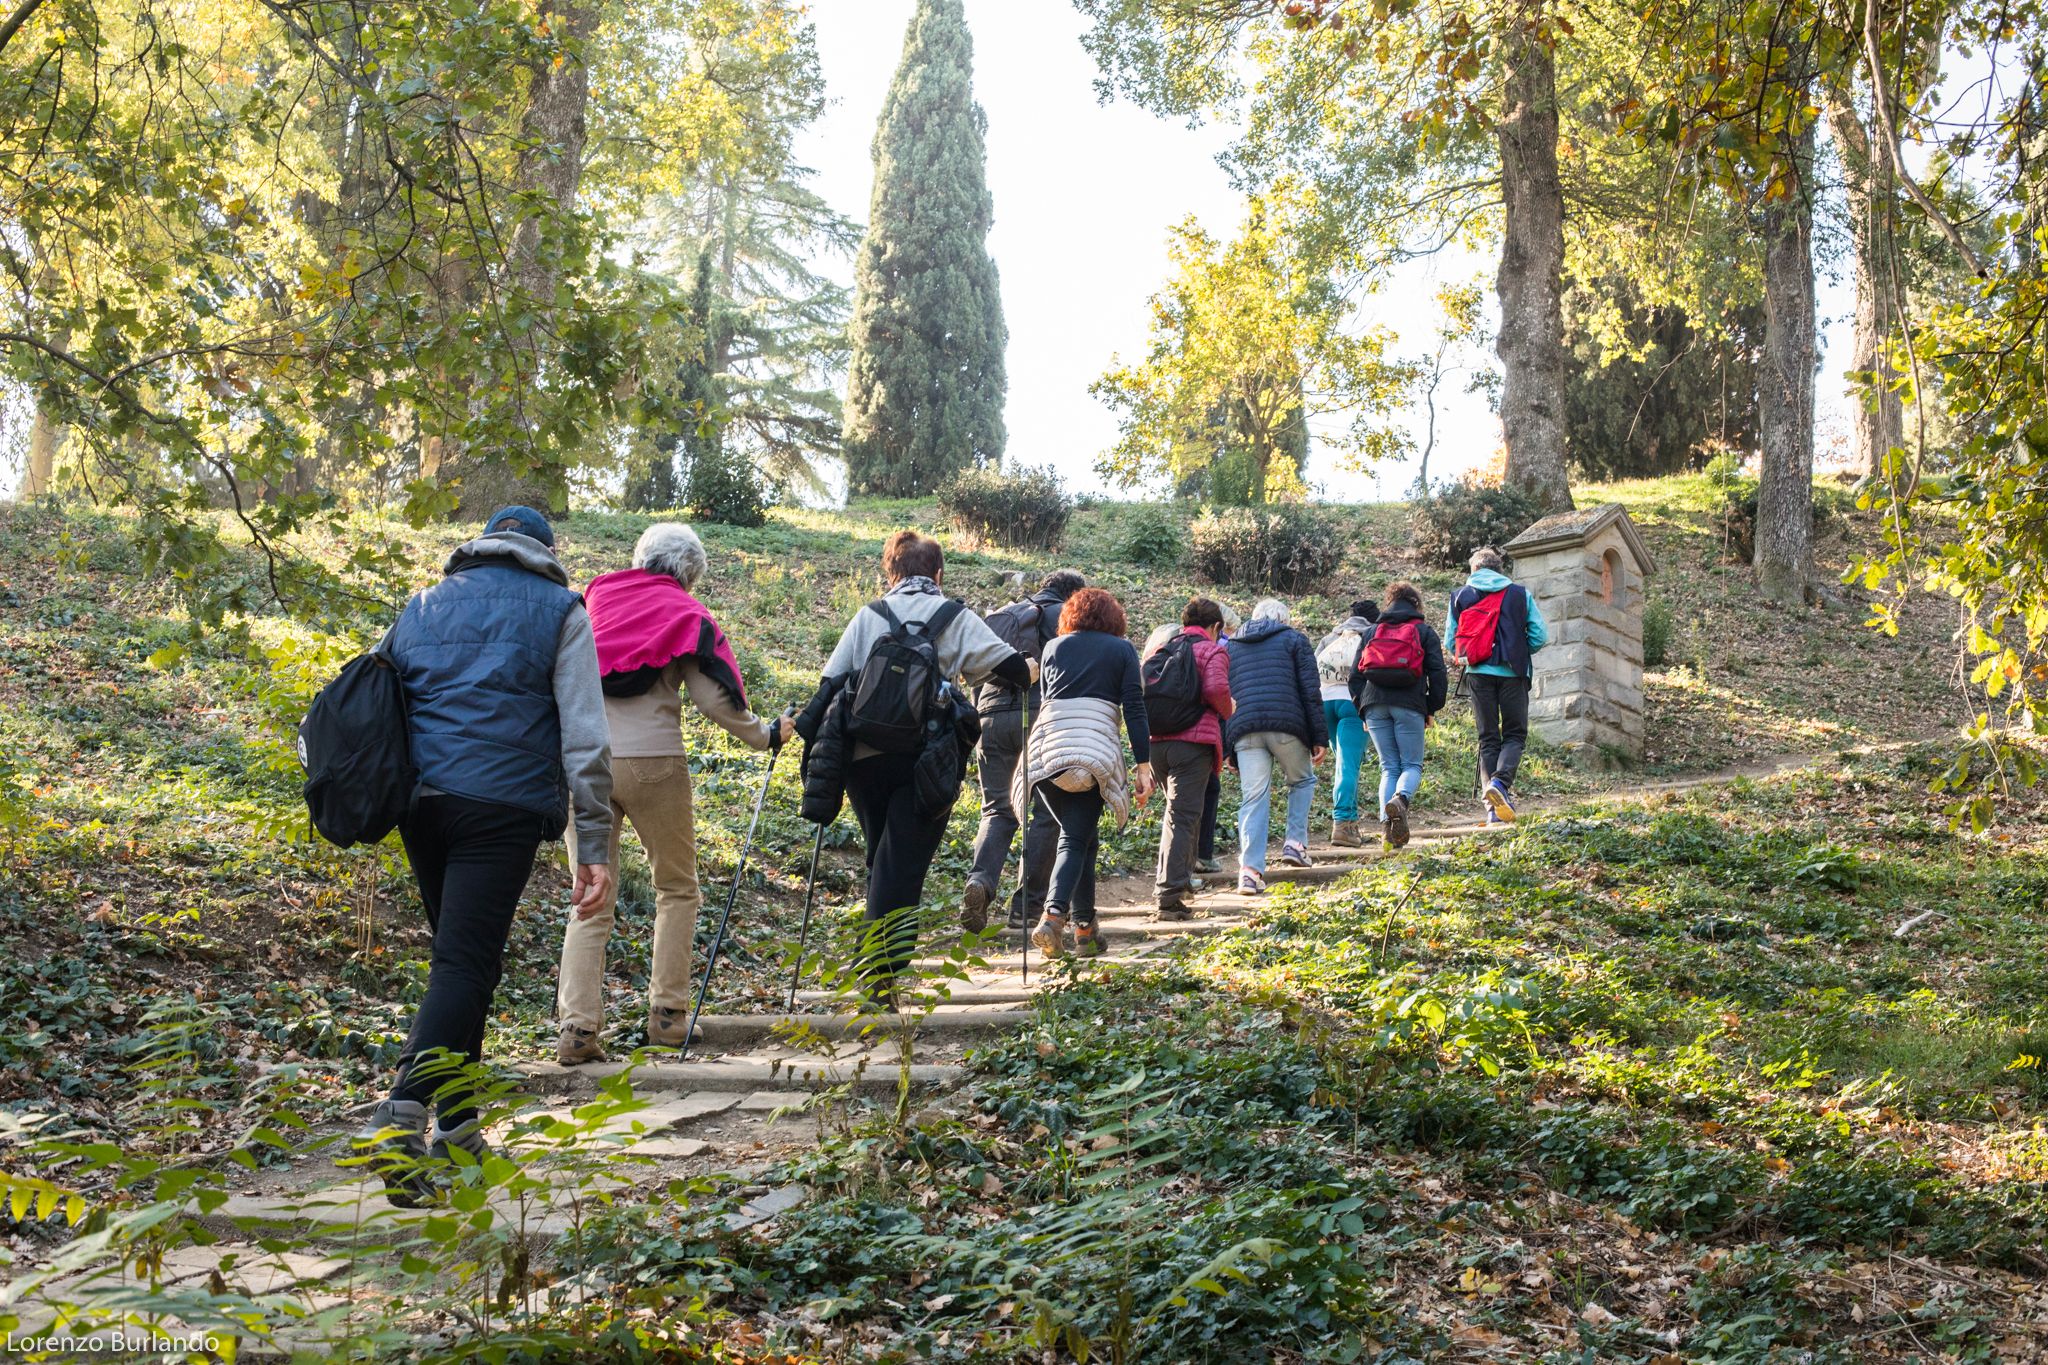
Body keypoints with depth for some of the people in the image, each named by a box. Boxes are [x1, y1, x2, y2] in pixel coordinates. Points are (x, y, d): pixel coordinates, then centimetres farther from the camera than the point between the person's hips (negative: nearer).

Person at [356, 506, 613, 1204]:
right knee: (464, 963, -8)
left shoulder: (423, 606, 20)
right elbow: (584, 736, -1)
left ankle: (457, 1122, 22)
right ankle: (401, 1117, -26)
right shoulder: (559, 611, 7)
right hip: (503, 806, -5)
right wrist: (594, 845, -1)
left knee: (460, 956, 18)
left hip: (420, 801, 5)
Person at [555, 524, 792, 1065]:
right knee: (677, 889, 15)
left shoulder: (592, 599, 12)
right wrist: (767, 735, 11)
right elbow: (713, 698, -3)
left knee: (590, 899, 6)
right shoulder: (685, 616, 1)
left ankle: (577, 1025, -4)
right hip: (651, 761, -3)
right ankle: (667, 1013, 12)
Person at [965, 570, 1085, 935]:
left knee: (996, 809, 9)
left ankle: (980, 881, -17)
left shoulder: (998, 617, 24)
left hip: (992, 716, 5)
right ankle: (1028, 904, 3)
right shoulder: (1062, 615, 7)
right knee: (1046, 812, 6)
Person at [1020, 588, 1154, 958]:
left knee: (1080, 835, 14)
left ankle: (1085, 928, 11)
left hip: (1046, 747, 3)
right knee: (1076, 839, -2)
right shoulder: (1122, 649, 11)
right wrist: (1143, 765, 1)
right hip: (1095, 750, -3)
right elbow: (1134, 710, 3)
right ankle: (1053, 915, -22)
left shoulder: (1054, 647, 19)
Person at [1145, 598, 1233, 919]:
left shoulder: (1159, 648, 18)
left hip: (1155, 741, 6)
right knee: (1183, 817, -5)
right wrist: (1227, 712, 3)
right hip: (1194, 741, -6)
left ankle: (1179, 878, 27)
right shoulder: (1212, 651, 1)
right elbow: (1216, 689, -16)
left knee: (1176, 811, 23)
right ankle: (1168, 895, -11)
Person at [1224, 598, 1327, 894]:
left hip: (1244, 731, 2)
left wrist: (1228, 750, 22)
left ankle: (1250, 869, -11)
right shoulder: (1294, 639, 13)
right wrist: (1319, 737, 3)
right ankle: (1295, 842, 10)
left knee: (1253, 799, 0)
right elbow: (1311, 692, 3)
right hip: (1286, 726, -2)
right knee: (1302, 781, 22)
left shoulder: (1231, 647, 24)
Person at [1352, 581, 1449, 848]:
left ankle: (1387, 823, -8)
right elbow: (1437, 674, 5)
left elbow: (1356, 674, 16)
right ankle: (1401, 799, -29)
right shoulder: (1425, 632, 13)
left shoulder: (1372, 632, 20)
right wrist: (1431, 710, 11)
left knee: (1389, 767, 8)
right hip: (1409, 705, -2)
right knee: (1412, 764, 4)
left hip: (1374, 705, 3)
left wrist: (1363, 711, 19)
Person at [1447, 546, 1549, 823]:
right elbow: (1540, 636, 3)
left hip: (1478, 674, 2)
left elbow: (1451, 641, 7)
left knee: (1488, 738, 8)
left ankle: (1494, 807, 0)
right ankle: (1500, 783, -20)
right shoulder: (1520, 594, 6)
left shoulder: (1459, 597, 8)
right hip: (1512, 673, -2)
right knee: (1515, 734, 7)